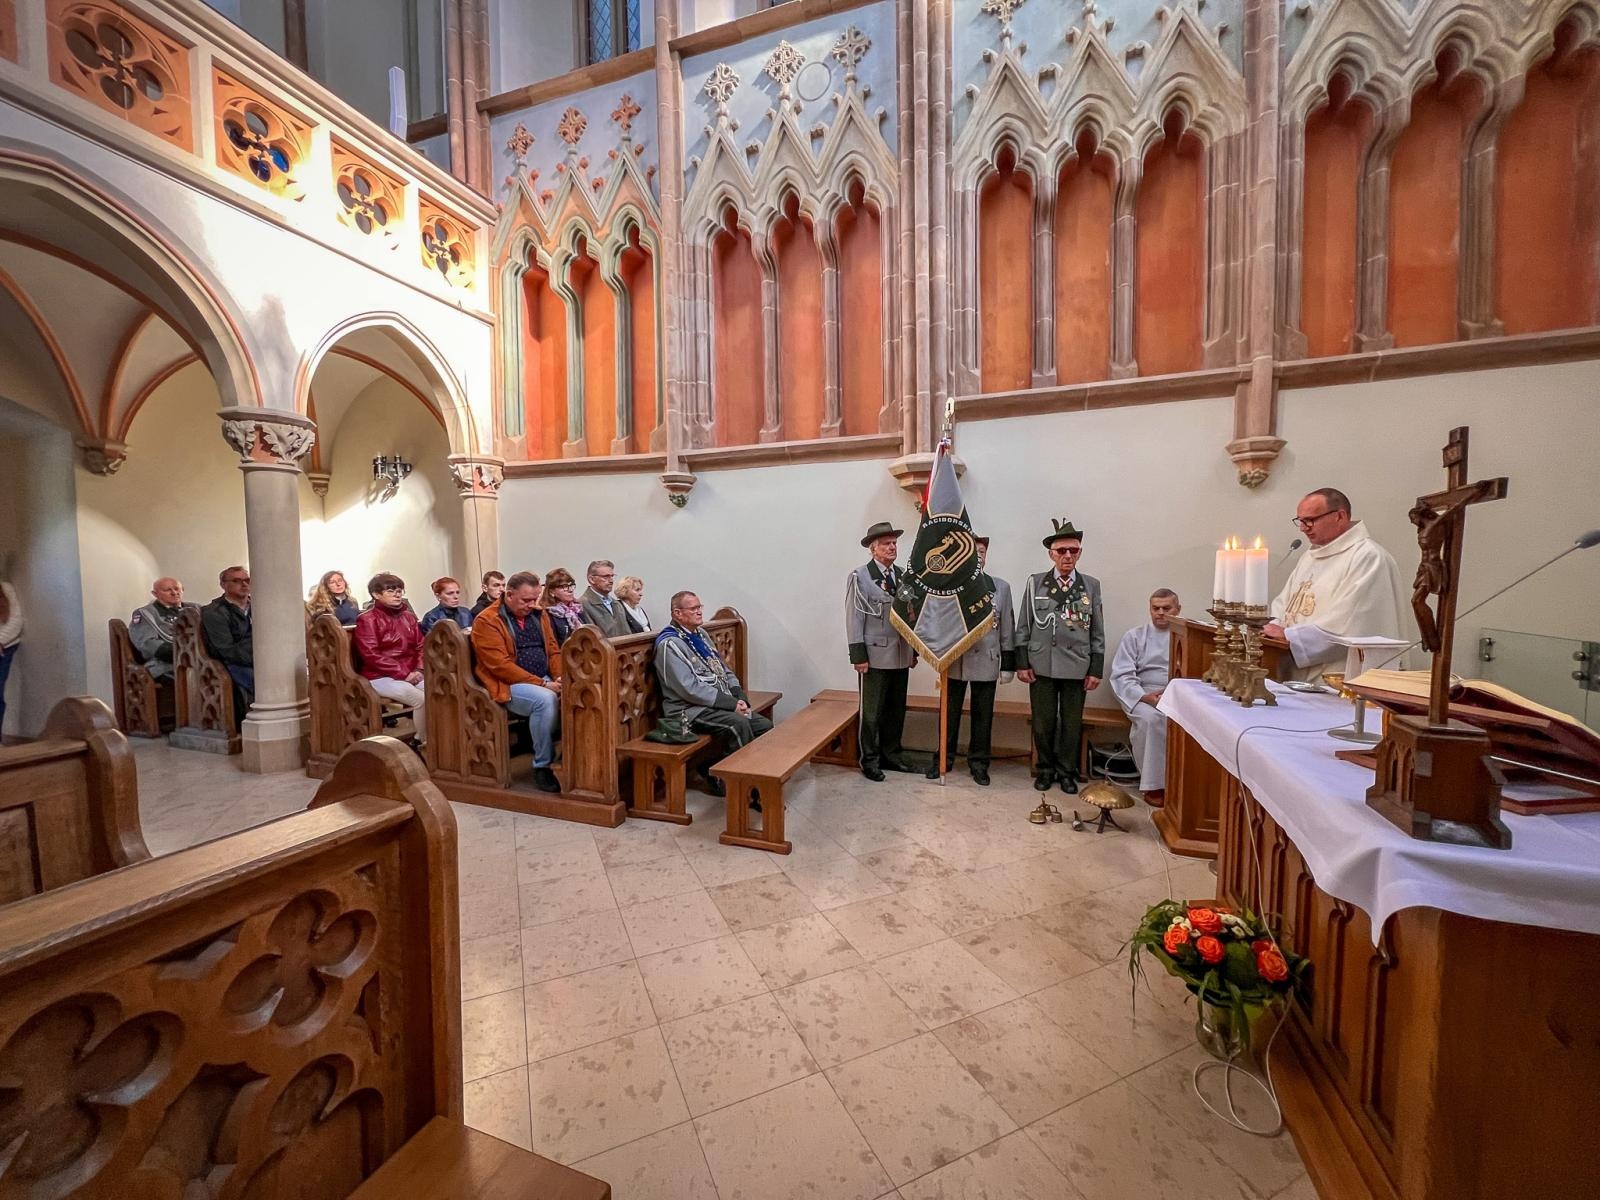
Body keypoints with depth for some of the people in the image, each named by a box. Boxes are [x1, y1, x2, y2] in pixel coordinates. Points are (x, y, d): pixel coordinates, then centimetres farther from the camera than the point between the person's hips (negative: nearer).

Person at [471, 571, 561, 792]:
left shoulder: (539, 614, 11)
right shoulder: (487, 621, -9)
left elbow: (553, 650, 12)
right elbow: (500, 665, -17)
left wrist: (559, 679, -8)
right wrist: (542, 684, -21)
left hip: (545, 680, 6)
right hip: (508, 685, -6)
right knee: (545, 699, -34)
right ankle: (542, 767, -18)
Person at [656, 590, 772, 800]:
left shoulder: (700, 635, 16)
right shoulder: (669, 644, -12)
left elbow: (725, 671, 17)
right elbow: (691, 689, -20)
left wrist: (740, 699, -1)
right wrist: (732, 704, -19)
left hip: (722, 704, 9)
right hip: (691, 709, -8)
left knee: (765, 726, -8)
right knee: (738, 724, -31)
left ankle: (720, 777, 3)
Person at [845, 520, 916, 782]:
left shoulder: (902, 575, 10)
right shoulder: (859, 576, -7)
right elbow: (854, 618, -10)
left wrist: (914, 650, 11)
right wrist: (858, 655, -13)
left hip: (901, 655, 6)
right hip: (875, 655, -6)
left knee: (897, 710, 14)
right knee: (872, 711, 4)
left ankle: (891, 755, 29)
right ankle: (870, 760, 19)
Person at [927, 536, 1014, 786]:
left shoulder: (1001, 587, 4)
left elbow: (1007, 629, 4)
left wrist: (1008, 663, 3)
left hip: (986, 662, 1)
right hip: (954, 661, -1)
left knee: (983, 716, 10)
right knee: (950, 714, 11)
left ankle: (978, 763, 25)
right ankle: (944, 758, 26)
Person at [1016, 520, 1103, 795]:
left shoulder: (1091, 585, 5)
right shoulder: (1035, 582, 1)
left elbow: (1098, 632, 6)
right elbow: (1023, 626, 2)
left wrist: (1096, 669, 1)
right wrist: (1022, 663, -3)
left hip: (1077, 667, 1)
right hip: (1041, 666, -1)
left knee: (1072, 724, 9)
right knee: (1043, 723, 7)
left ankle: (1066, 771, 26)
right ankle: (1045, 769, 25)